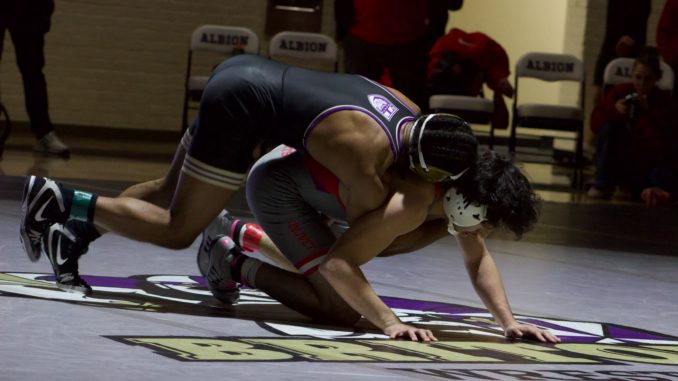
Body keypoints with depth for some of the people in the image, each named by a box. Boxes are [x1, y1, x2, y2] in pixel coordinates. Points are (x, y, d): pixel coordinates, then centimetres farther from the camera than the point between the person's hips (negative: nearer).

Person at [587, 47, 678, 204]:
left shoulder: (665, 102, -11)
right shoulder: (620, 92, -4)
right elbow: (595, 123, -10)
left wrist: (649, 110, -28)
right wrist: (614, 110, -29)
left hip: (652, 160, -2)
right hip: (623, 158, 2)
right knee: (608, 127, -24)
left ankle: (630, 186, 1)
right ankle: (604, 185, -16)